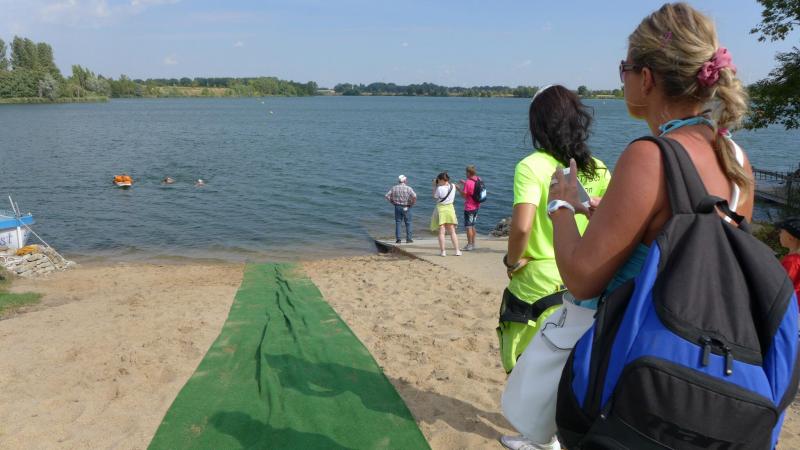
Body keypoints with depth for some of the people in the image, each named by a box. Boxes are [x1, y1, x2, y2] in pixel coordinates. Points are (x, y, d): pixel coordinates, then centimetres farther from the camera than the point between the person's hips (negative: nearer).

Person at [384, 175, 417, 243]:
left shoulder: (394, 188, 1)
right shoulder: (408, 188, -10)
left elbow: (387, 196, -2)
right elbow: (414, 196, -24)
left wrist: (392, 202, 7)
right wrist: (412, 203, -8)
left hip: (397, 207, 3)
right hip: (406, 208, -3)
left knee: (398, 223, 8)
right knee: (408, 223, 8)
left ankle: (398, 239, 4)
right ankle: (408, 239, 9)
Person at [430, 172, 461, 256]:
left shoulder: (439, 188, -17)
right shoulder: (453, 186, -1)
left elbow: (435, 197, -2)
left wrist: (434, 186, 1)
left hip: (441, 209, -4)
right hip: (450, 209, 4)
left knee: (441, 232, 1)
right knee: (452, 231, 10)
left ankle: (442, 251, 0)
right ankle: (457, 250, 8)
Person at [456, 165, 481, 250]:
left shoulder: (468, 183, -21)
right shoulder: (478, 180, 3)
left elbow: (464, 195, -15)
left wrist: (458, 188, -2)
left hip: (469, 207, -8)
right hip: (476, 206, 8)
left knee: (468, 227, 0)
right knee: (473, 226, 17)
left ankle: (469, 245, 4)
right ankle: (473, 244, 22)